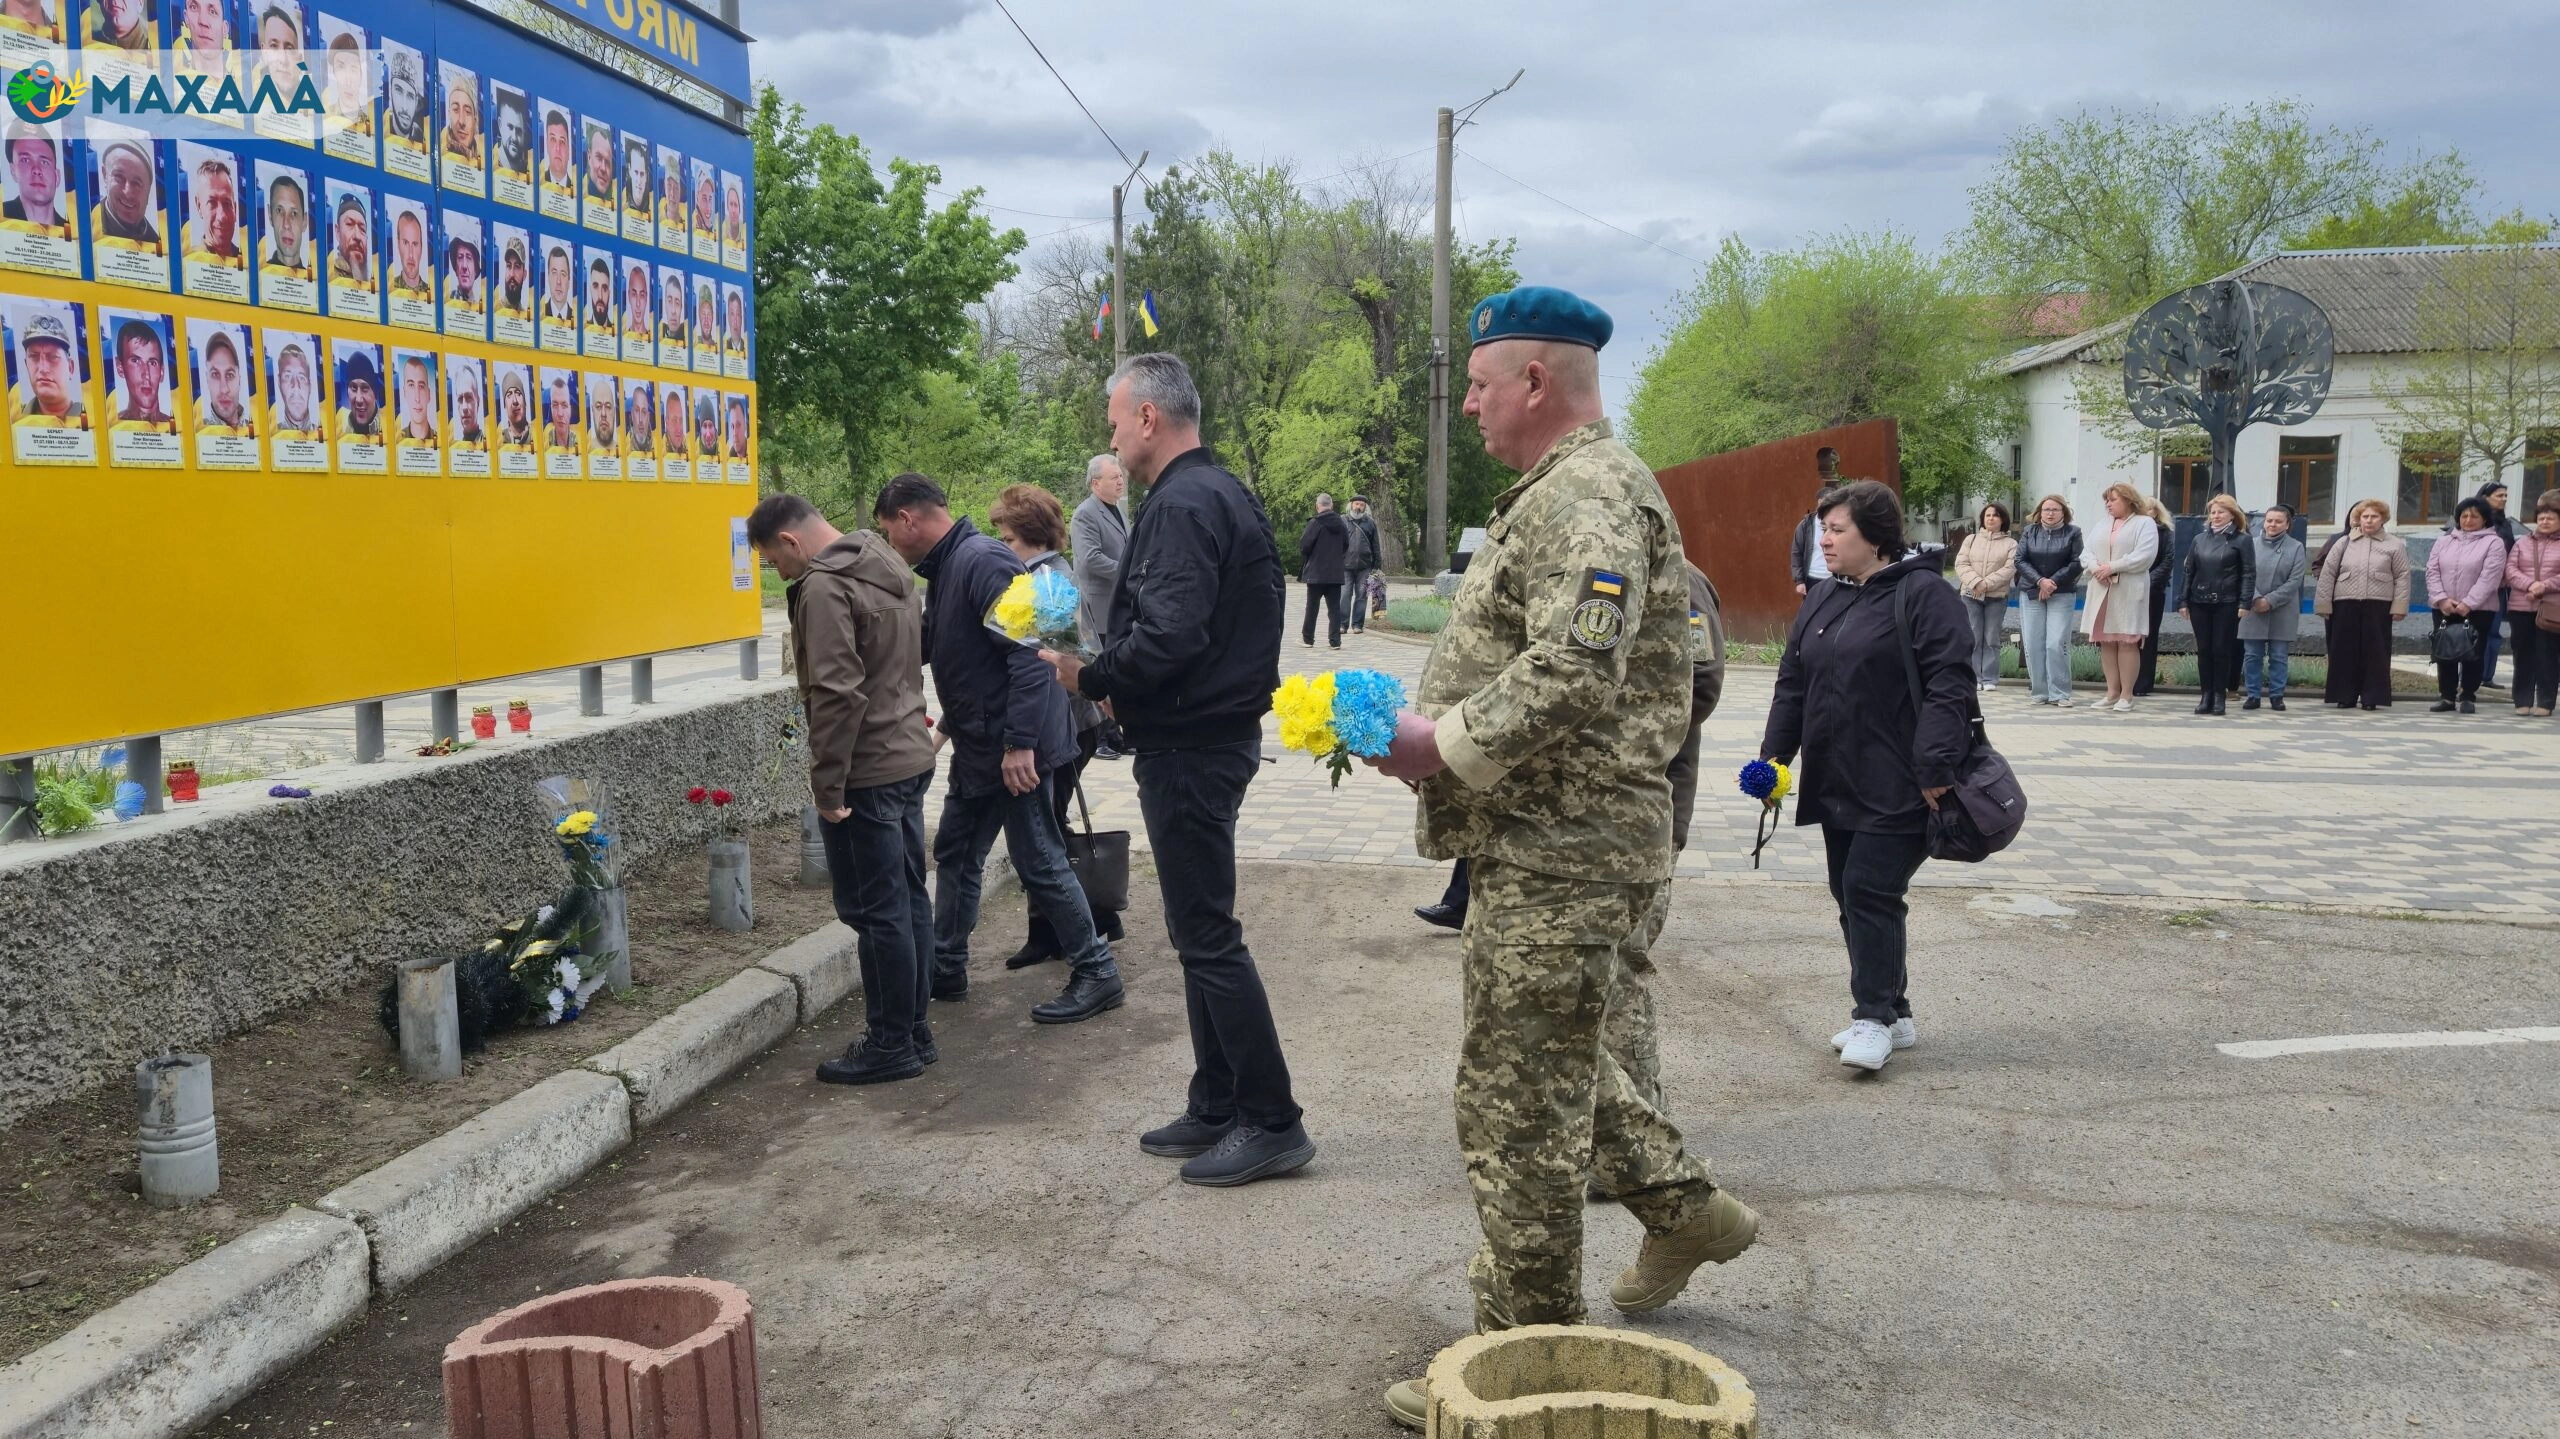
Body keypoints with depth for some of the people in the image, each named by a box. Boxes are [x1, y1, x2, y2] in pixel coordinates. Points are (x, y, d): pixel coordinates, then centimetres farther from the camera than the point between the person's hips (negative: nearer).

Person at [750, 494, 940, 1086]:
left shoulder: (824, 587, -17)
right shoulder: (889, 568, 12)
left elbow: (837, 693, -23)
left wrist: (828, 785, -18)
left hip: (867, 772, -10)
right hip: (911, 758, 10)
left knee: (876, 910, -1)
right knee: (908, 899, 15)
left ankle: (891, 1044, 7)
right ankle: (913, 1031, 24)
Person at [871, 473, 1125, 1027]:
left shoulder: (983, 561, -20)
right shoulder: (943, 569, 11)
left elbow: (1027, 652, -26)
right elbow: (927, 648, 23)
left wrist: (1019, 743, -28)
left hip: (1016, 748, -10)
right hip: (977, 748, 10)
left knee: (1039, 864, -2)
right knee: (955, 855, 16)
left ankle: (1097, 973, 9)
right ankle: (946, 970, 28)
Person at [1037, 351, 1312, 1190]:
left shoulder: (1184, 505, -18)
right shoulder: (1218, 492, 16)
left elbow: (1168, 637, -27)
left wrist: (1089, 675, -11)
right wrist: (1112, 676, 8)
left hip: (1188, 748, -11)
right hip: (1214, 734, 11)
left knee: (1207, 936, -4)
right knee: (1200, 931, 16)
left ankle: (1272, 1122, 4)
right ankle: (1217, 1110, 26)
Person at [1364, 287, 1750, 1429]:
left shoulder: (1589, 497, -17)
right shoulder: (1557, 492, 18)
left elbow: (1570, 677, -29)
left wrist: (1441, 745, -20)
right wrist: (1425, 714, 11)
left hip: (1560, 852, -11)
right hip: (1551, 838, 11)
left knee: (1518, 1100, -2)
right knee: (1551, 1054, 24)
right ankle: (1682, 1206, 38)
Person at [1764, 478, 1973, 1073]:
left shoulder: (1923, 597, -9)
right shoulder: (1822, 602, 15)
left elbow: (1949, 687, -15)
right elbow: (1792, 685, 18)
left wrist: (1935, 767, -20)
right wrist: (1774, 756, 11)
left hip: (1896, 789, -8)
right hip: (1836, 786, 8)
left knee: (1871, 892, -10)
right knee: (1852, 897, 10)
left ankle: (1875, 1016, 2)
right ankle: (1892, 1015, 21)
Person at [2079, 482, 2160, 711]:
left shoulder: (2144, 524, 2)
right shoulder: (2101, 527, 21)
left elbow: (2144, 556, -11)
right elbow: (2086, 553, 12)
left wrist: (2112, 567, -14)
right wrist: (2095, 567, -10)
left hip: (2129, 592, -6)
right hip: (2101, 591, 6)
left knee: (2127, 642, -6)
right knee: (2106, 641, 5)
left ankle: (2127, 695, -3)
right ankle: (2113, 692, 11)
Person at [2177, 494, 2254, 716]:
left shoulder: (2242, 540, 1)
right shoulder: (2200, 539, 11)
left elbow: (2249, 573, -3)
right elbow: (2189, 571, 13)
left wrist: (2244, 603, -12)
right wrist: (2183, 601, 7)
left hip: (2226, 604, -3)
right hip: (2199, 603, 4)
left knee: (2222, 650, -1)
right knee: (2203, 650, 5)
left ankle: (2219, 696, 5)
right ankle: (2205, 695, 9)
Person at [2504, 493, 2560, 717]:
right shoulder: (2523, 542, 14)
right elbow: (2510, 569, 3)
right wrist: (2529, 584, -13)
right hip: (2521, 608, 3)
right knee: (2523, 656, 6)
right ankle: (2523, 701, 12)